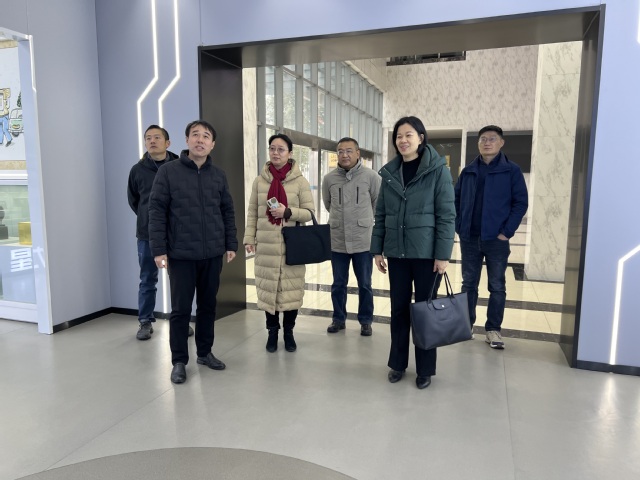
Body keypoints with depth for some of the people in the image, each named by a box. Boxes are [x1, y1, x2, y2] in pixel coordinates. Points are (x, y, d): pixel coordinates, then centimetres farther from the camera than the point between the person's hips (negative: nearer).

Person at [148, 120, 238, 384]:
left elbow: (228, 212, 11)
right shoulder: (168, 171, -3)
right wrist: (159, 249, -11)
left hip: (213, 254, 4)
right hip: (180, 255, -3)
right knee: (180, 309, 5)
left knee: (208, 306, 14)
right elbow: (157, 211, -6)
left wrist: (231, 244, 6)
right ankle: (179, 361, 19)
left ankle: (205, 352, 30)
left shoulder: (219, 175, 7)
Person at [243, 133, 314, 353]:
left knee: (291, 289, 4)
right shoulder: (260, 180, 7)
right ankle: (272, 331, 22)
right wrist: (249, 238, 0)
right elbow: (252, 213, 8)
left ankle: (288, 332, 22)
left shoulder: (300, 181, 0)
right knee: (268, 289, 5)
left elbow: (310, 212, -1)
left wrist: (288, 212, -16)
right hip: (266, 245, 2)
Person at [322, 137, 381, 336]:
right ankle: (338, 319, 31)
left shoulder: (371, 176, -8)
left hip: (363, 240, -2)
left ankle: (365, 321, 27)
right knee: (338, 284, 14)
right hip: (337, 241, 2)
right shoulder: (329, 178, -1)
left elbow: (379, 203, 5)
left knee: (365, 284, 11)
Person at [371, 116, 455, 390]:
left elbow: (446, 215, -9)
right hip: (396, 252, 4)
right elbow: (380, 214, 9)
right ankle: (398, 363, 26)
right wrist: (377, 249, 6)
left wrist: (443, 254, -13)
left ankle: (425, 369, 22)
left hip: (425, 252, -3)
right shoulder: (390, 173, 6)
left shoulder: (438, 170, -6)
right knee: (399, 308, 11)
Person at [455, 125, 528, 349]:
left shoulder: (512, 171, -2)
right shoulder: (468, 171, 7)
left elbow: (521, 203, -4)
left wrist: (507, 231, -10)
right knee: (469, 283, 11)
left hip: (496, 239, -2)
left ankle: (493, 329, 17)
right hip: (469, 238, 3)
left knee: (497, 286, 6)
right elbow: (456, 200, 11)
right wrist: (459, 227, 1)